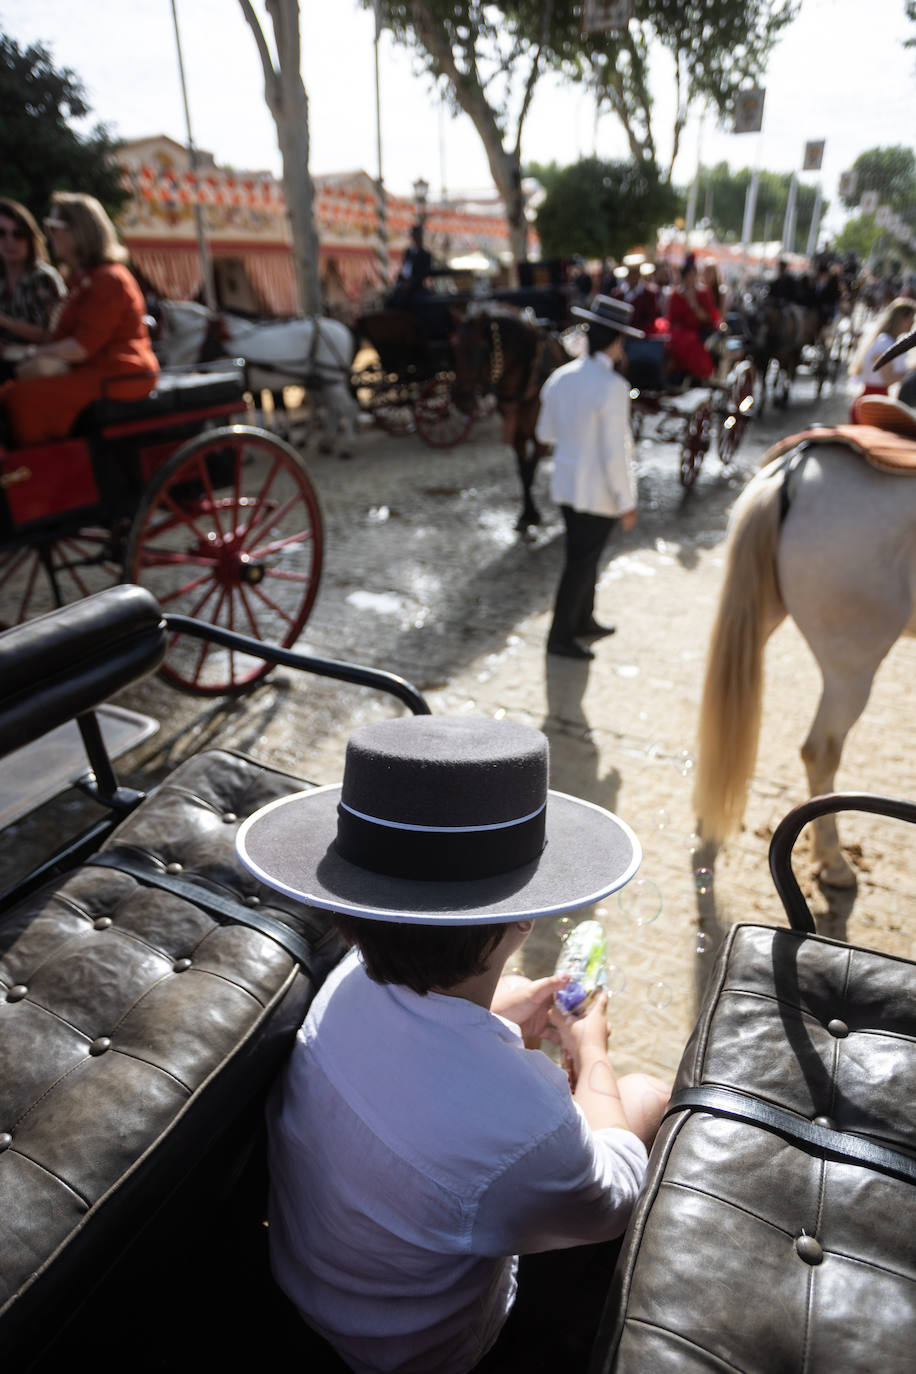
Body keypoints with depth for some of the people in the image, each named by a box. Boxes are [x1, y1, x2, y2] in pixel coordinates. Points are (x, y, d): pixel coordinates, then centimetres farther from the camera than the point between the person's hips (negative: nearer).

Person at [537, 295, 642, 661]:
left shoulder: (559, 377, 1)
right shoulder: (612, 387, -21)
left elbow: (546, 432, 12)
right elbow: (614, 453, -21)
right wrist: (627, 502, -13)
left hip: (565, 483, 7)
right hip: (598, 491, -7)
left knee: (582, 555, 21)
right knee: (581, 563, 4)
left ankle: (583, 621, 37)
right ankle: (560, 636, 15)